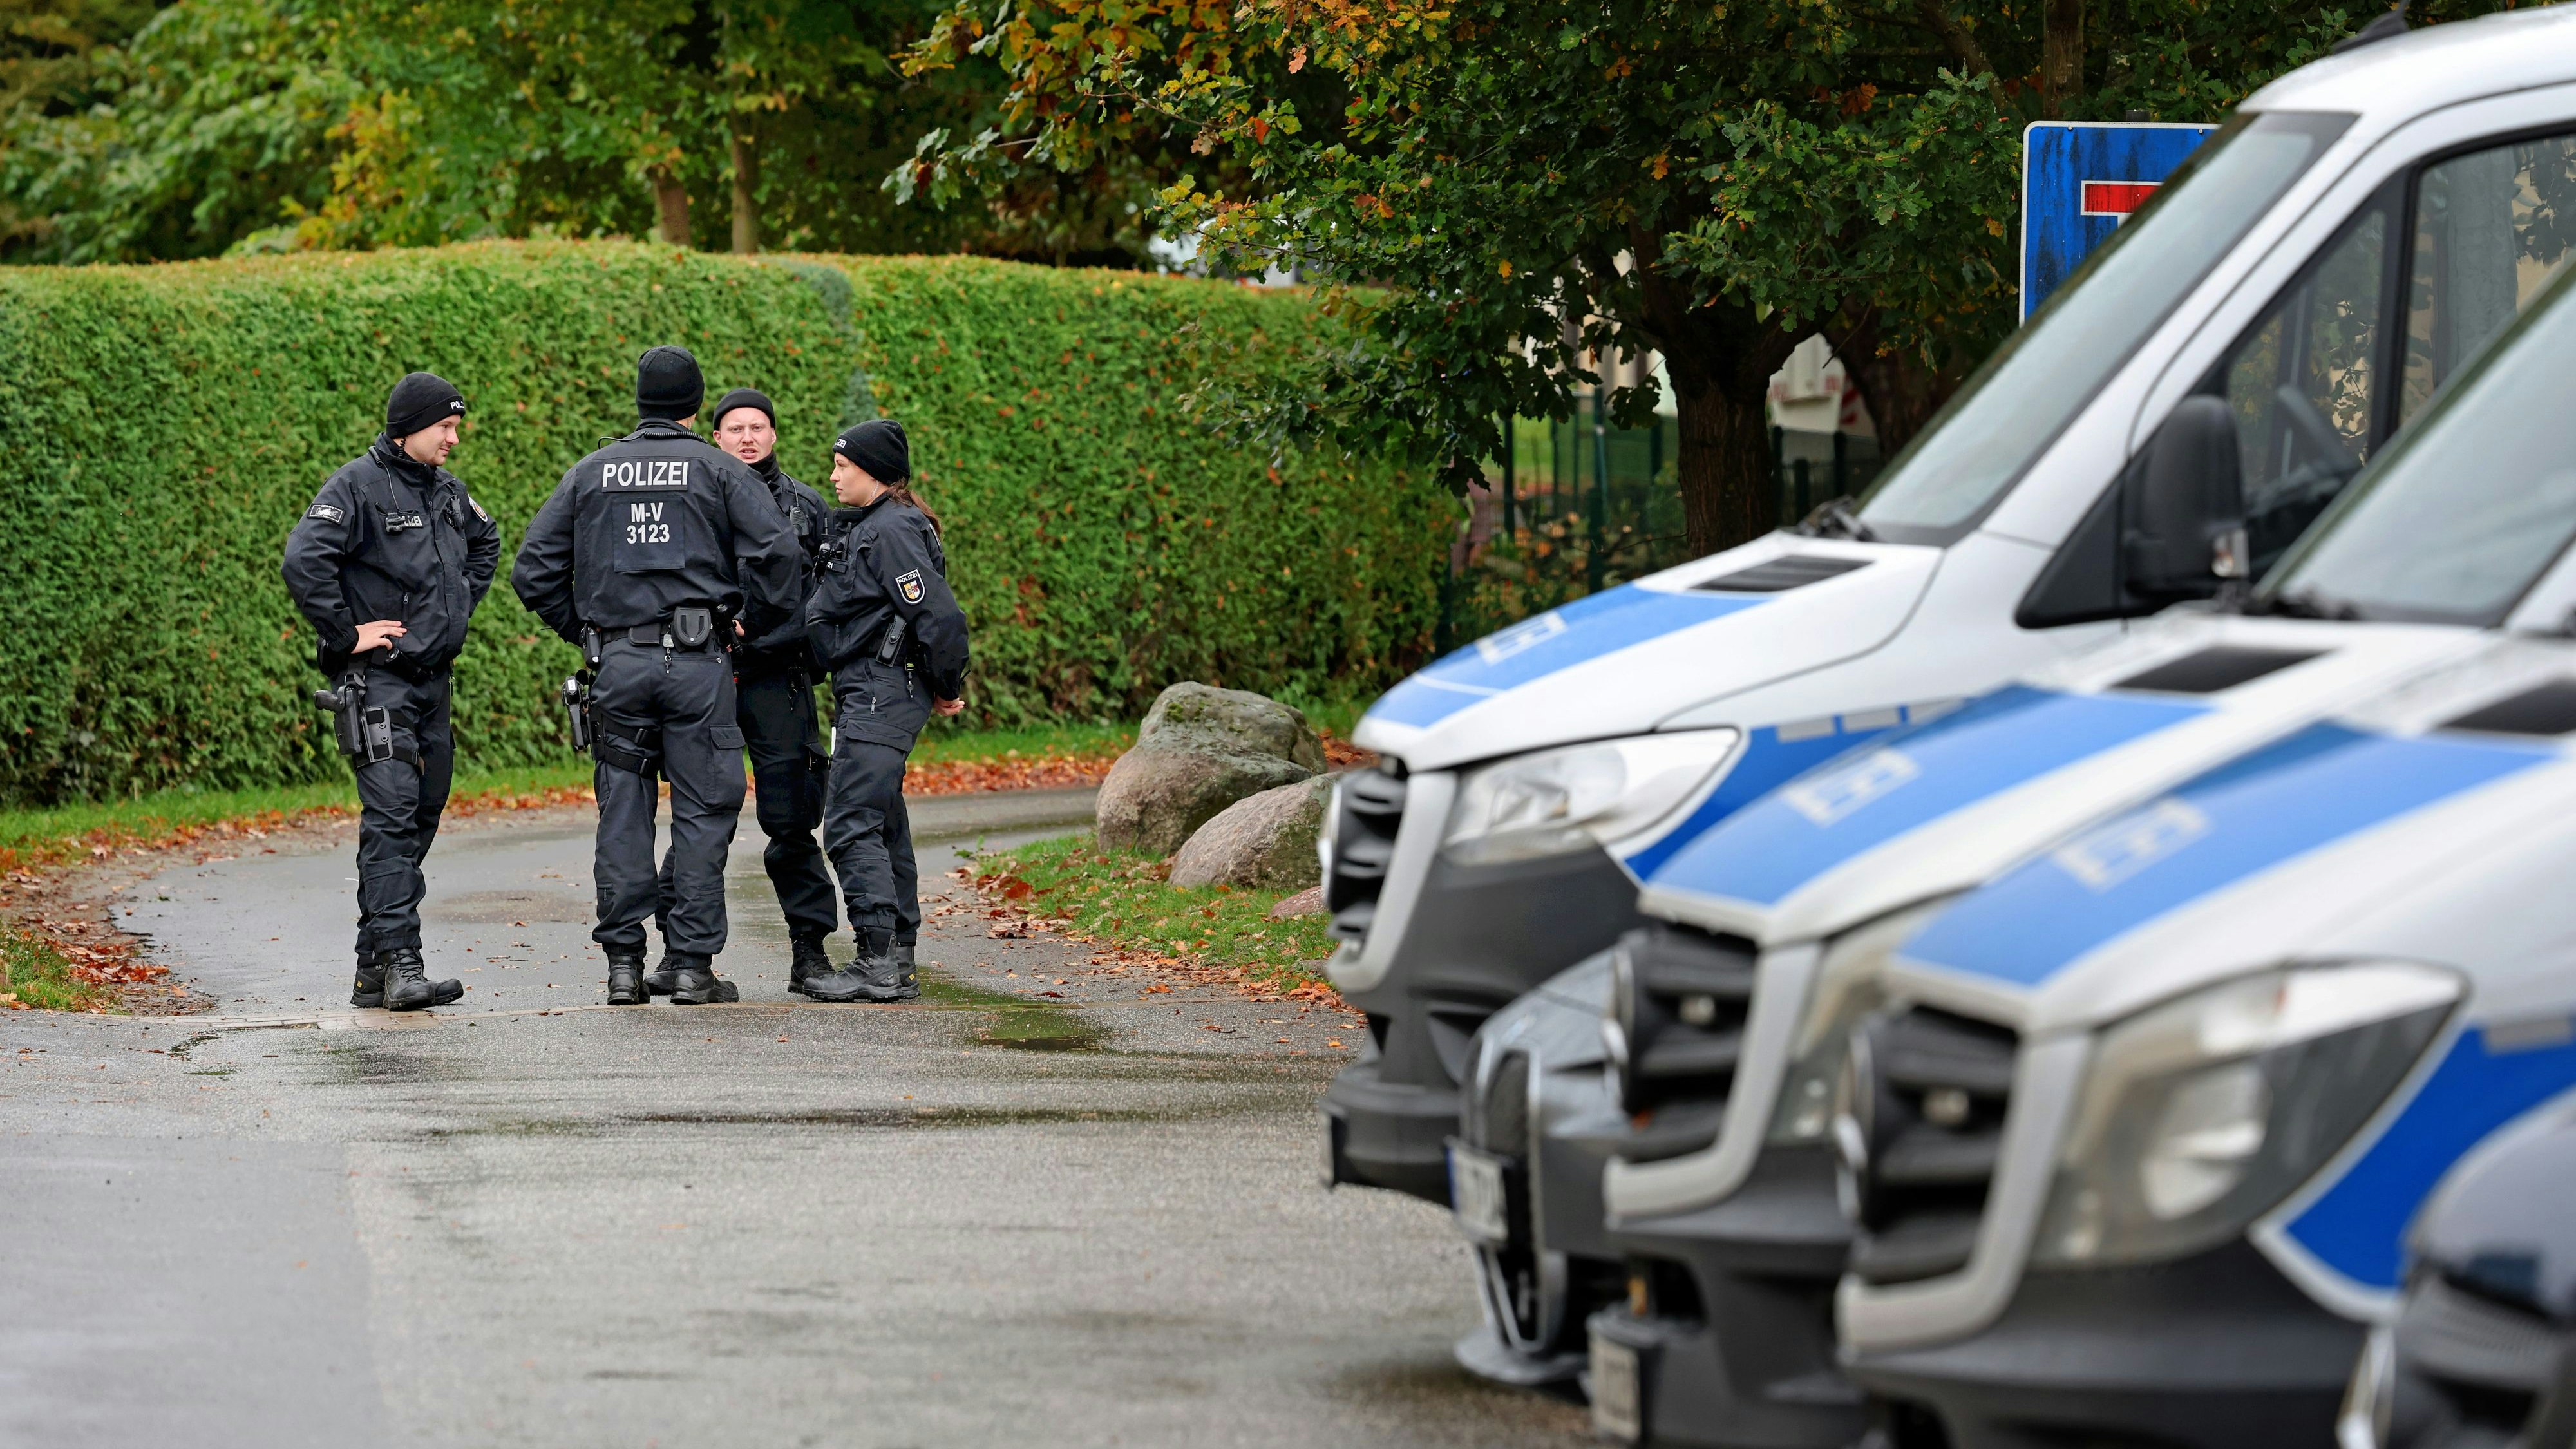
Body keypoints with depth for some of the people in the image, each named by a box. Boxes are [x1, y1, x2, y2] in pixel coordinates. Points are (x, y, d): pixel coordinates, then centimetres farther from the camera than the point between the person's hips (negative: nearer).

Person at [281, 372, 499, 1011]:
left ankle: (375, 968, 14)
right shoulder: (358, 486, -12)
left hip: (434, 680, 9)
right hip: (378, 683, -9)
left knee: (421, 818, 9)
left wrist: (460, 606, 21)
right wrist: (346, 634, -19)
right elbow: (304, 562, -24)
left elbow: (485, 540, 35)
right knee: (392, 820, -15)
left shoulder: (445, 490, 13)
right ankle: (399, 966, -21)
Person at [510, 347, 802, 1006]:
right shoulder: (718, 470, 2)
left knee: (622, 814, 7)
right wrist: (756, 623, 3)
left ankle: (623, 964, 5)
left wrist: (582, 631, 17)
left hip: (617, 663, 3)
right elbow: (775, 548, -11)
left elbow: (535, 570, 9)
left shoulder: (591, 473, 11)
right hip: (697, 659, -3)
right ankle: (693, 966, -1)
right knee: (702, 813, 1)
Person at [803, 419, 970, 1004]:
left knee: (851, 825, -13)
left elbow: (939, 615, -18)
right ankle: (897, 964, 16)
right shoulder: (865, 527, 16)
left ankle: (879, 964, -15)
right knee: (882, 829, 12)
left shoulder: (891, 531, -15)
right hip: (867, 697, 11)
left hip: (879, 696, -11)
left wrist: (947, 689, -7)